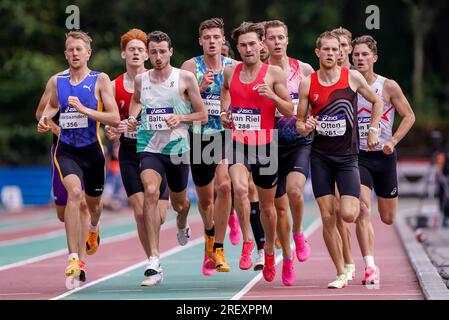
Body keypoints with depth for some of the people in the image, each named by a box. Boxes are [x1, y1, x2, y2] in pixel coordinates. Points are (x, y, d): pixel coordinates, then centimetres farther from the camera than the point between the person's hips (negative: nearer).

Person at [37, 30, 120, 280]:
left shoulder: (100, 80, -5)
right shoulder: (56, 81, 4)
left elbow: (115, 119, -11)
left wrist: (84, 109, -21)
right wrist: (44, 119, 5)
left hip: (92, 150, 0)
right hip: (66, 150, 0)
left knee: (94, 203, 19)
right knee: (74, 192, -27)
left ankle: (93, 228, 59)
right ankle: (73, 257, -29)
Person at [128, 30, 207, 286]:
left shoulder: (185, 78, -4)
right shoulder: (141, 80, 4)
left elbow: (202, 115, 0)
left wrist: (181, 117, -17)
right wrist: (132, 118, 6)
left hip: (178, 148, 0)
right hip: (149, 147, 0)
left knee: (178, 202, 15)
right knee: (151, 192, -24)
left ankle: (182, 226, 58)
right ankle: (154, 262, -27)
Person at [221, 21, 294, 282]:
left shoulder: (274, 73, -4)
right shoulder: (230, 72, 5)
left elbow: (289, 111, -3)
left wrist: (272, 96, -21)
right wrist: (224, 113, 10)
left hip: (264, 145, -1)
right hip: (237, 142, 1)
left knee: (267, 205, 12)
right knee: (240, 188, -28)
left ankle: (270, 253, 33)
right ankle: (247, 241, -13)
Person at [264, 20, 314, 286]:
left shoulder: (304, 70, 2)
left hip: (299, 142, -1)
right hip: (272, 144, 1)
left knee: (294, 189, -27)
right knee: (280, 205, 6)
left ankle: (298, 234, 0)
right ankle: (287, 258, 22)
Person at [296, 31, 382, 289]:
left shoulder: (353, 77, -2)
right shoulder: (307, 84, 0)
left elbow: (376, 101, 14)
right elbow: (299, 120, 7)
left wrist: (373, 130, 6)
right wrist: (304, 127, -15)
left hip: (347, 155, -1)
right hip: (320, 156, 1)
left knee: (348, 214, -14)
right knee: (327, 218, -3)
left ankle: (358, 204, 25)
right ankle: (341, 274, 7)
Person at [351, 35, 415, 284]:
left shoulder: (388, 87, -4)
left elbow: (409, 116, 2)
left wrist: (393, 140, -11)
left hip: (384, 156, 1)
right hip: (357, 156, -1)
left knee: (388, 219, 10)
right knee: (362, 210, -20)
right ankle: (370, 267, -19)